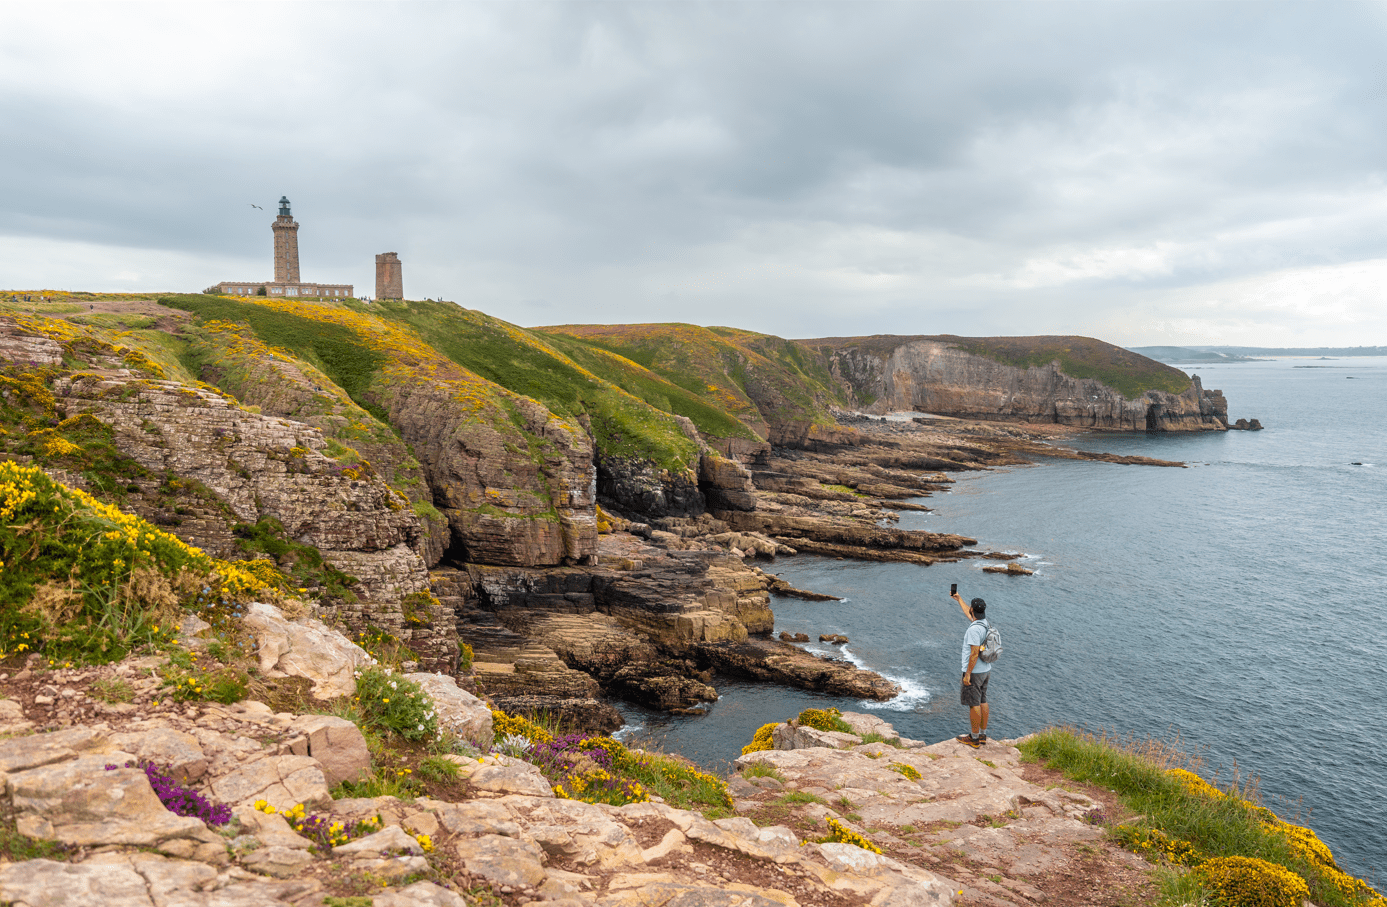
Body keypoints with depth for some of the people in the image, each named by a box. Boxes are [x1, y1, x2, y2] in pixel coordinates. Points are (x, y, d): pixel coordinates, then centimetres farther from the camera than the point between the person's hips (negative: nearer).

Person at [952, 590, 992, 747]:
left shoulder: (974, 629, -23)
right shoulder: (985, 623, 5)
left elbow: (974, 653, -25)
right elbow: (968, 614, 25)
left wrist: (968, 674, -19)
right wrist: (959, 599, 36)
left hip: (974, 672, -9)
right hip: (985, 670, 9)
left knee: (974, 704, -1)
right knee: (982, 702, 15)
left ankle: (974, 739, 5)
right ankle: (983, 735, 24)